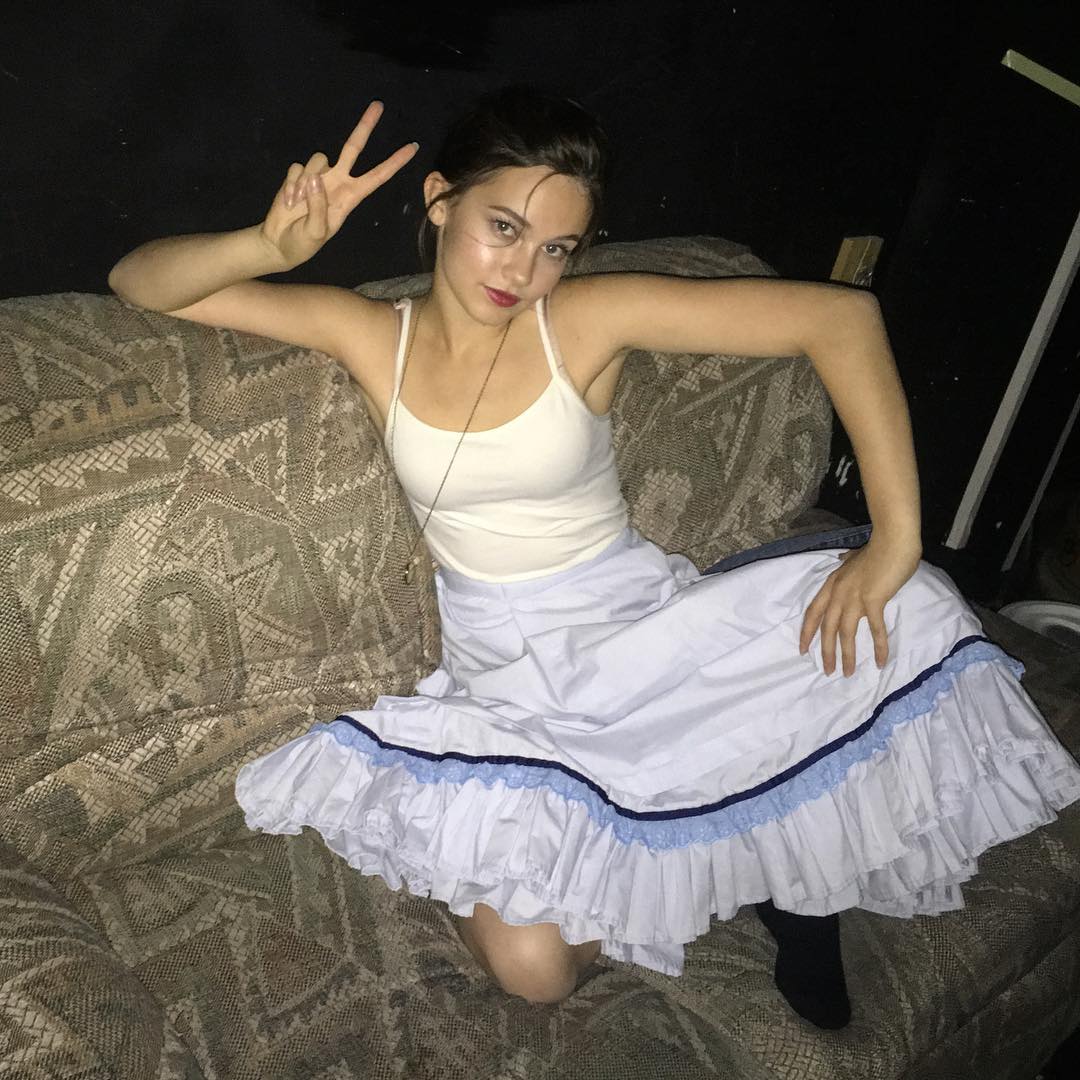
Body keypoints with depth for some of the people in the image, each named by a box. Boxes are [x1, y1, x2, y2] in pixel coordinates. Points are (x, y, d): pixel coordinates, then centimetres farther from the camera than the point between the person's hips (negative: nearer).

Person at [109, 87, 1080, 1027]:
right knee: (532, 968, -20)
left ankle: (794, 871, 3)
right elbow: (140, 282, -3)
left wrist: (896, 537, -22)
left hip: (648, 626, 0)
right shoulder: (369, 336, -4)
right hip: (504, 675, 1)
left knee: (904, 624, -25)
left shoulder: (588, 319, -11)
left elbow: (841, 315, -15)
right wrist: (273, 245, -24)